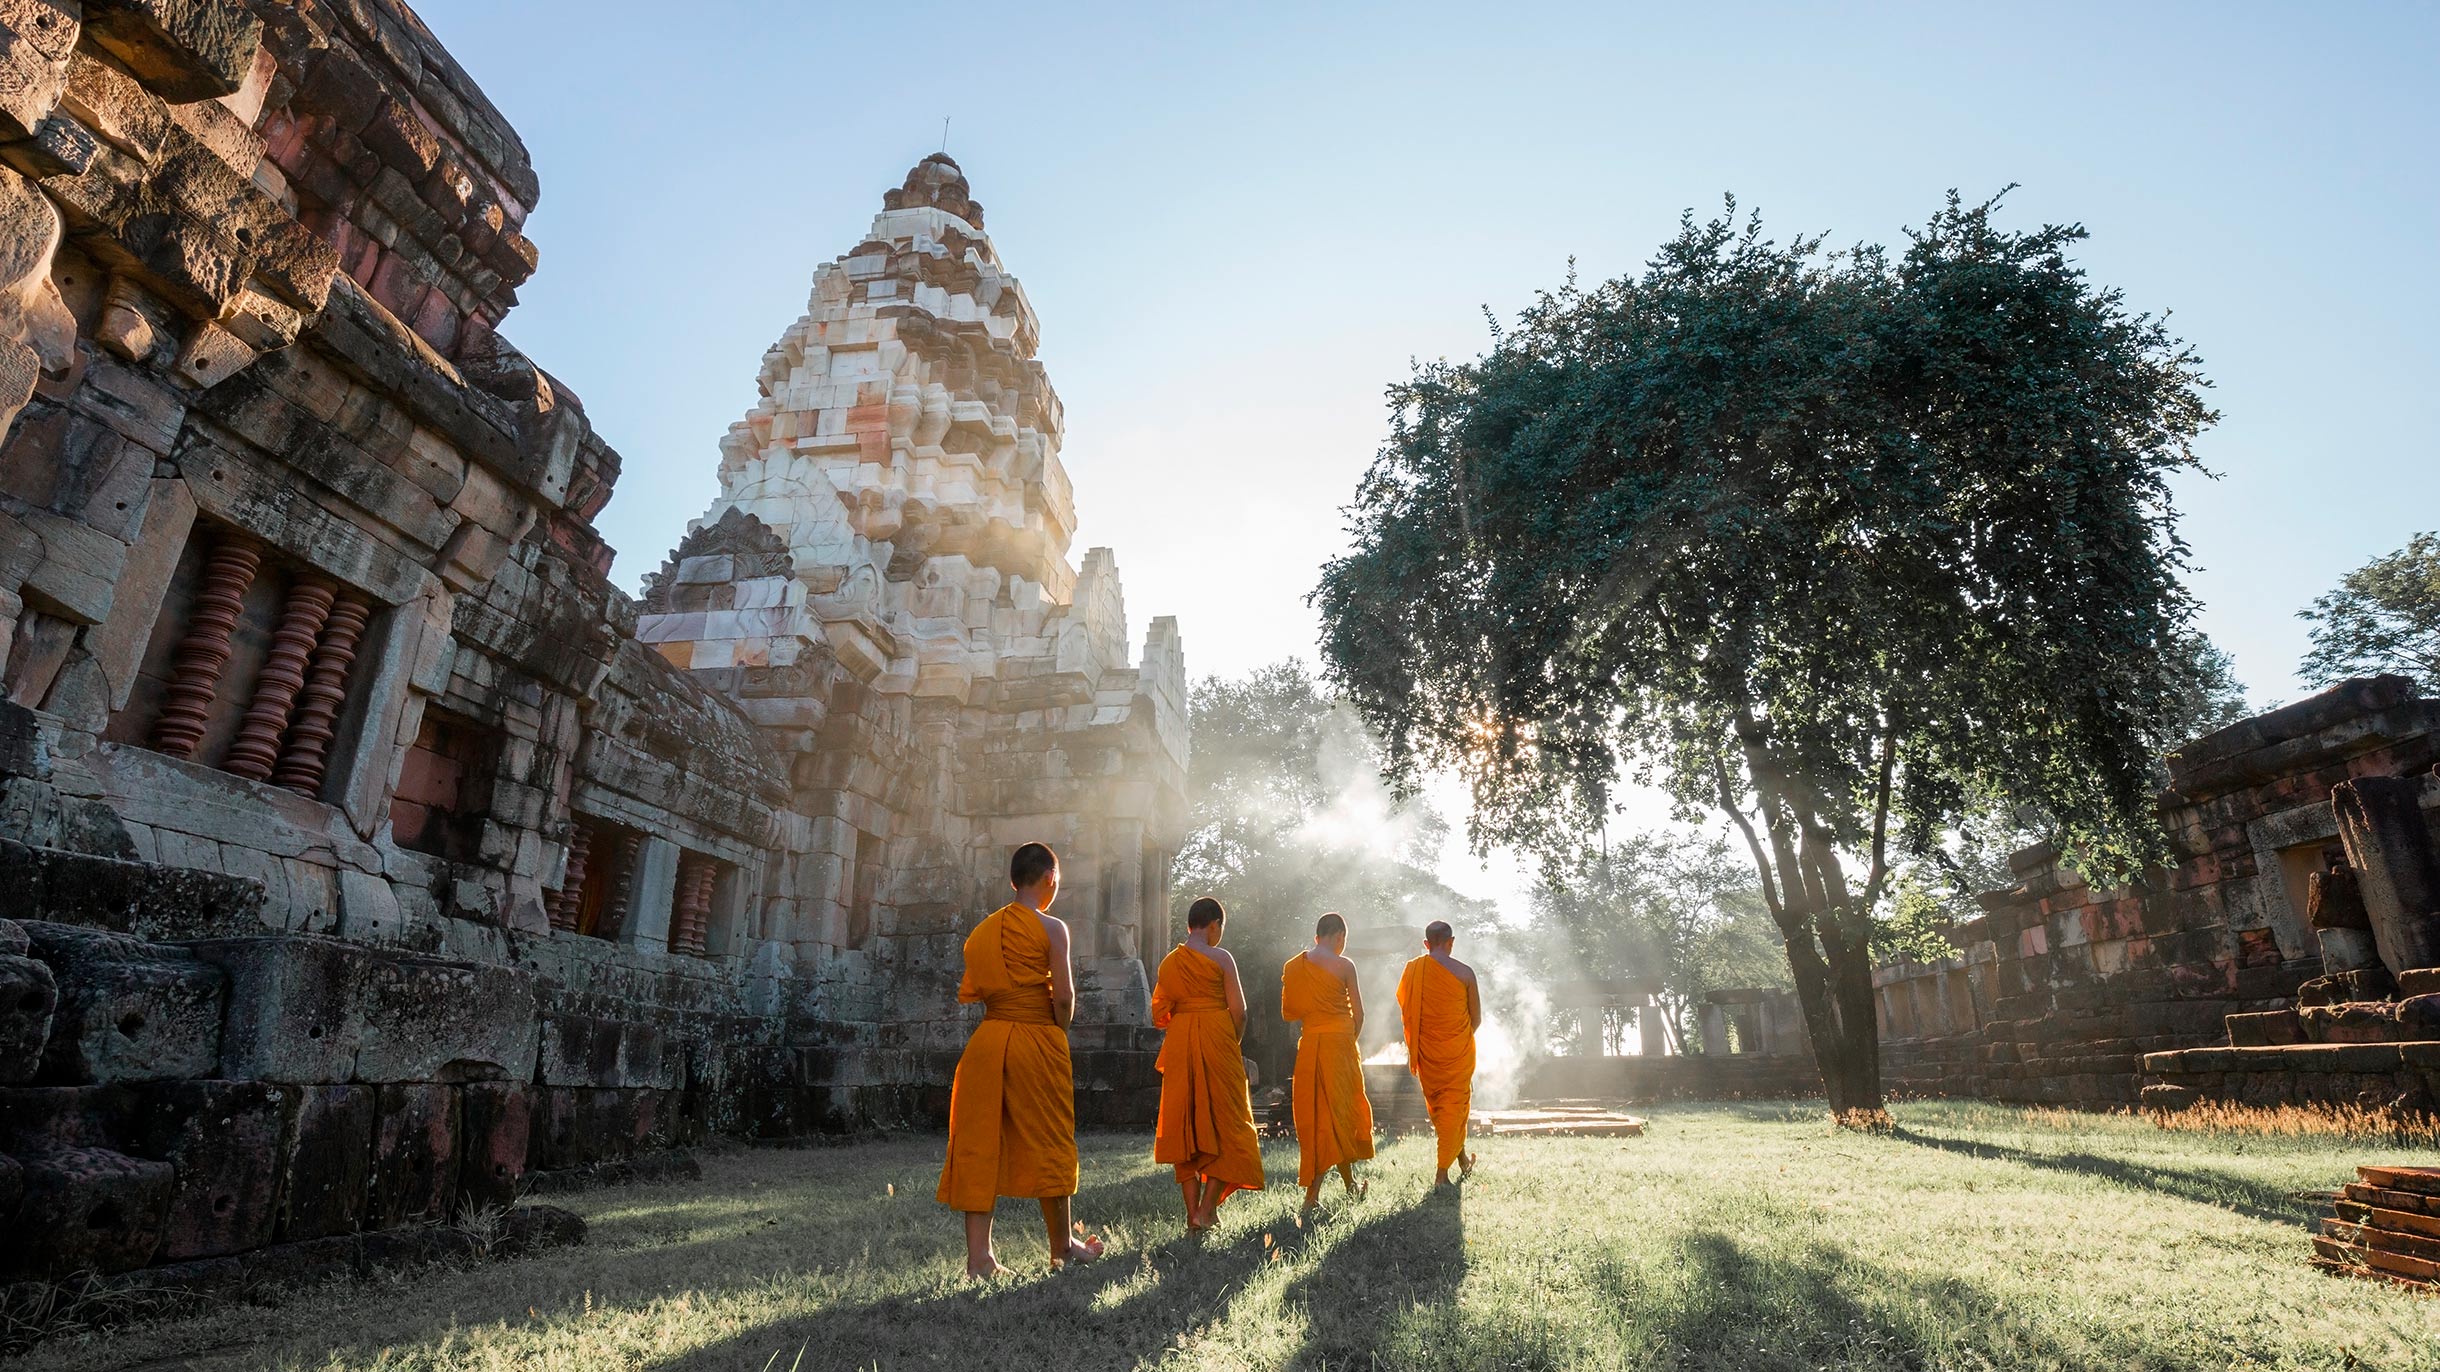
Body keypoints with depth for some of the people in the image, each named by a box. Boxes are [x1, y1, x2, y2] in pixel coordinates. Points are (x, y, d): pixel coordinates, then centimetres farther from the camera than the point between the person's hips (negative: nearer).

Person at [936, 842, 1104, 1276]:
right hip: (1037, 1040, -4)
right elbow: (1063, 998, -11)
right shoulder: (1051, 928, -7)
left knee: (980, 1143, 7)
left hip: (986, 1040, 4)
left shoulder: (983, 929, 9)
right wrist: (1059, 1029, 7)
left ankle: (978, 1254, 5)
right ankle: (1063, 1244, 23)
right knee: (1048, 1142, 9)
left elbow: (970, 992, 8)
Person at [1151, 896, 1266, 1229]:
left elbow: (1159, 1014, 9)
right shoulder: (1221, 958, -6)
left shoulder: (1169, 962, 7)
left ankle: (1192, 1211, 11)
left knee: (1184, 1126, 10)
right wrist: (1233, 1044, 7)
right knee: (1223, 1124, 6)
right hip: (1216, 1040, -4)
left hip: (1179, 1046, 4)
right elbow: (1238, 1010, -7)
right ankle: (1207, 1209, 1)